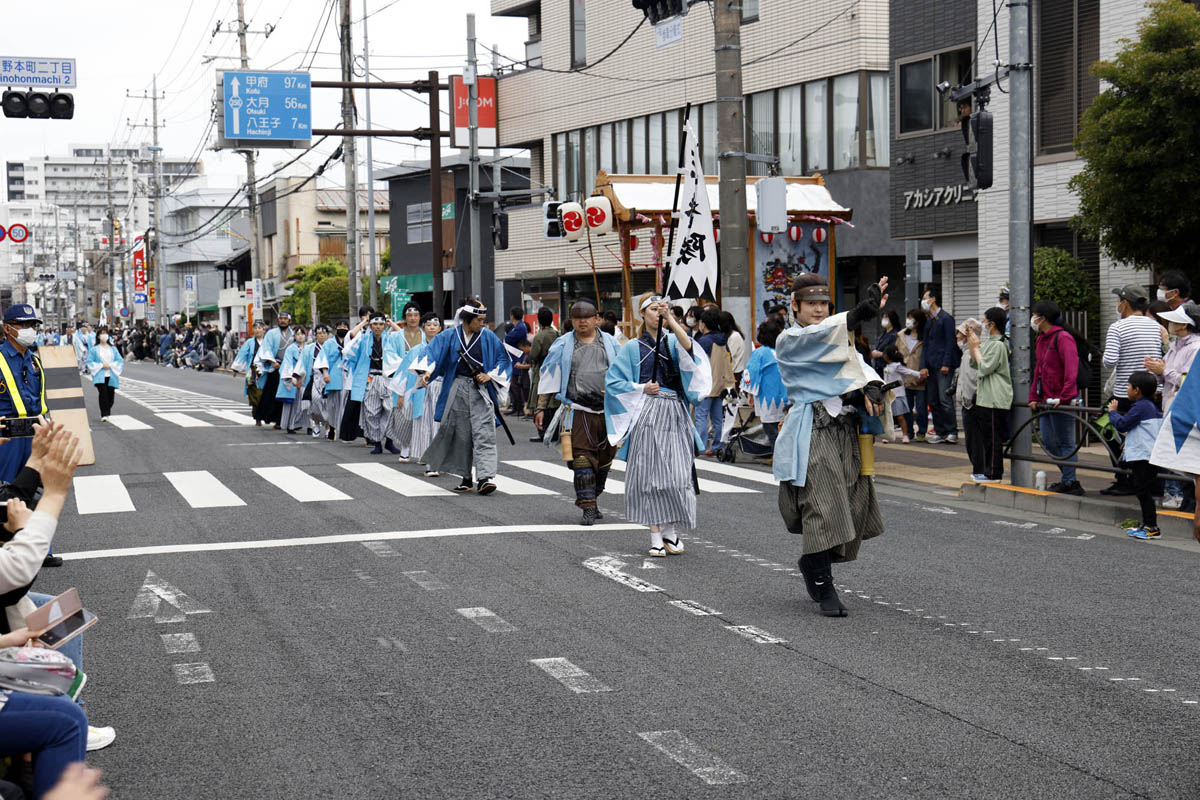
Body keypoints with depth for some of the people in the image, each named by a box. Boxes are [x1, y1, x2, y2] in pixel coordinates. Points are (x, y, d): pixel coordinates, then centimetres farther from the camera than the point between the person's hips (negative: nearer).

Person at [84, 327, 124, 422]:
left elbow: (120, 360, 8)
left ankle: (106, 413, 24)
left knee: (111, 395, 2)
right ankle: (104, 415, -19)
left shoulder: (113, 349, 13)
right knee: (103, 393, -19)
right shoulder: (94, 349, 4)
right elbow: (89, 362, -1)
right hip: (100, 376, -3)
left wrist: (111, 365, -8)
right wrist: (101, 366, -12)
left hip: (111, 376, 3)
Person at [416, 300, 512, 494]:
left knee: (484, 434, -14)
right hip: (457, 389, 1)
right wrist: (427, 372, -25)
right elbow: (433, 352, -7)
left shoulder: (488, 337, 6)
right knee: (461, 436, 4)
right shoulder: (449, 336, 4)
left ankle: (484, 478, -21)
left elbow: (503, 360, 12)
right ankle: (466, 478, 16)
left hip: (481, 391, -1)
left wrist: (490, 375, -3)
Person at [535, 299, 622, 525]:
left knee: (603, 461, 9)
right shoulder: (563, 345, 6)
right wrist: (541, 408, 3)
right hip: (577, 412, -2)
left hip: (608, 411, 2)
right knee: (582, 459, -10)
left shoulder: (610, 343, 10)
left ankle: (592, 502, 25)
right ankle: (587, 508, -9)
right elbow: (549, 376, 8)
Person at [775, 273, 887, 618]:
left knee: (852, 508, 6)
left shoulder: (838, 340, 20)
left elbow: (858, 364, 5)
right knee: (821, 508, -13)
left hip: (845, 431, 7)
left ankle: (813, 564, 31)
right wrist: (862, 312, -36)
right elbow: (821, 333, -21)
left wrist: (871, 388, -19)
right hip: (813, 433, -7)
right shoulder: (789, 341, -1)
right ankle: (825, 590, -6)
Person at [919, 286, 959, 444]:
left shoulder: (946, 318, -6)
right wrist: (924, 366, 7)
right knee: (933, 401, 7)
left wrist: (946, 364, -16)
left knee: (945, 399, -12)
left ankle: (952, 432, -8)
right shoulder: (929, 321, 19)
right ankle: (940, 432, 11)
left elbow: (950, 342, -10)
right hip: (932, 366, 8)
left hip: (944, 366, -8)